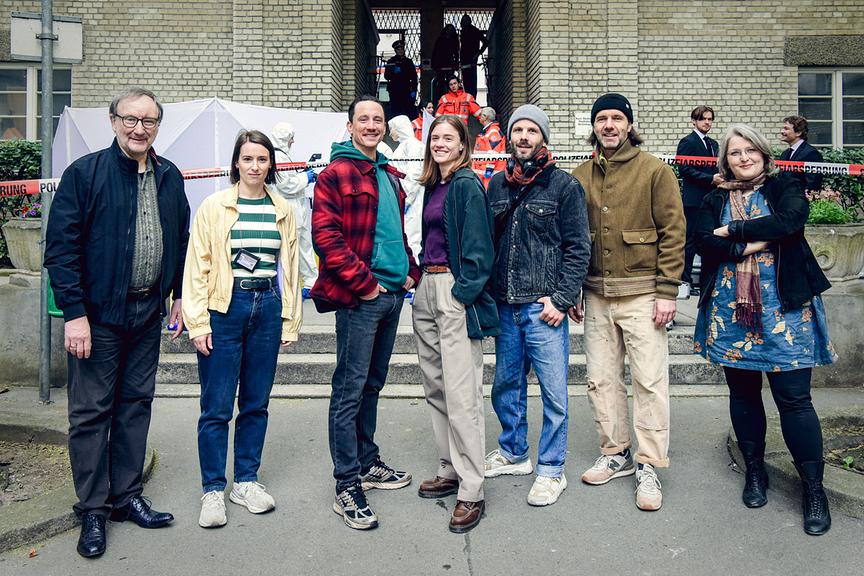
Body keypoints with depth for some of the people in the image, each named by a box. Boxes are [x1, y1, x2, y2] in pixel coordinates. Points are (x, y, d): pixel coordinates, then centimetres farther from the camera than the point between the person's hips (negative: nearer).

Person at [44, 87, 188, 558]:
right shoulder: (85, 174, -8)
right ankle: (93, 509, 18)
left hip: (147, 312, 5)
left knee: (136, 404, 13)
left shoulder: (169, 177, 8)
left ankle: (127, 497, 26)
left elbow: (181, 240, 16)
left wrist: (180, 294, 10)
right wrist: (74, 313, -16)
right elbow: (61, 248, -11)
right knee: (91, 411, 4)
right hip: (97, 315, -5)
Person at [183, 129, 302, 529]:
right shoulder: (214, 206, -1)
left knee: (256, 403, 11)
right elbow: (197, 267, -3)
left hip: (267, 309, 3)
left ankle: (246, 481, 25)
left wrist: (290, 320, 10)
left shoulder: (282, 211, 9)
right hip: (224, 310, -3)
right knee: (217, 406, 1)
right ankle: (212, 490, 15)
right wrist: (198, 323, -8)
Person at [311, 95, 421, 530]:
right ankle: (347, 487, 4)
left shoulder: (390, 176, 19)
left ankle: (368, 464, 30)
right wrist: (363, 283, -16)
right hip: (358, 298, -8)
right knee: (350, 389, -3)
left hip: (392, 295, 8)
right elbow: (326, 236, -15)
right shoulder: (335, 175, -6)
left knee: (372, 384, 17)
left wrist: (411, 271, 13)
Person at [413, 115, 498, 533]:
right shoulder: (432, 186, 17)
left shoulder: (467, 184, -8)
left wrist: (462, 294, -17)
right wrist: (421, 279, 14)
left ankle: (471, 491, 0)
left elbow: (477, 247, -13)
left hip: (455, 292, -9)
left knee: (461, 393, -8)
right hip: (426, 289, 9)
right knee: (436, 387, 13)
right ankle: (450, 471, 26)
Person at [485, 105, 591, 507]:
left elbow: (578, 248, -5)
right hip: (505, 307, 5)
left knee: (553, 391, 1)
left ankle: (551, 470, 17)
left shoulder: (563, 185, -2)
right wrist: (487, 293, 8)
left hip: (544, 307, -5)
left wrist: (561, 298, -13)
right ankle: (513, 453, 34)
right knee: (506, 386, 15)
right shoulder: (498, 184, 12)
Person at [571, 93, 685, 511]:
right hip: (596, 295, 5)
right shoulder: (580, 177, 10)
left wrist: (667, 291, -11)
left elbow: (673, 232, -5)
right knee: (601, 379, 10)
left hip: (641, 294, -4)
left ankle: (648, 466, 11)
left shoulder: (654, 171, -1)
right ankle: (615, 454, 26)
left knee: (649, 380, -1)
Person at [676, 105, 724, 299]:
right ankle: (685, 281, -1)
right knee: (690, 240, -6)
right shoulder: (687, 142, -5)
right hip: (694, 199, -7)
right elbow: (684, 169, -14)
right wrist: (710, 179, -16)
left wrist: (719, 178, 1)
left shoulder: (713, 143, 20)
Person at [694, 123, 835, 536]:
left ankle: (813, 487, 10)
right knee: (743, 393, 11)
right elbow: (704, 241, -7)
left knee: (793, 397, -4)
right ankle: (755, 471, 28)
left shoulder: (785, 188, 5)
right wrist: (753, 244, -16)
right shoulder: (714, 201, 10)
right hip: (731, 312, 3)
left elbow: (789, 220, -17)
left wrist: (734, 231, -11)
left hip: (783, 309, -3)